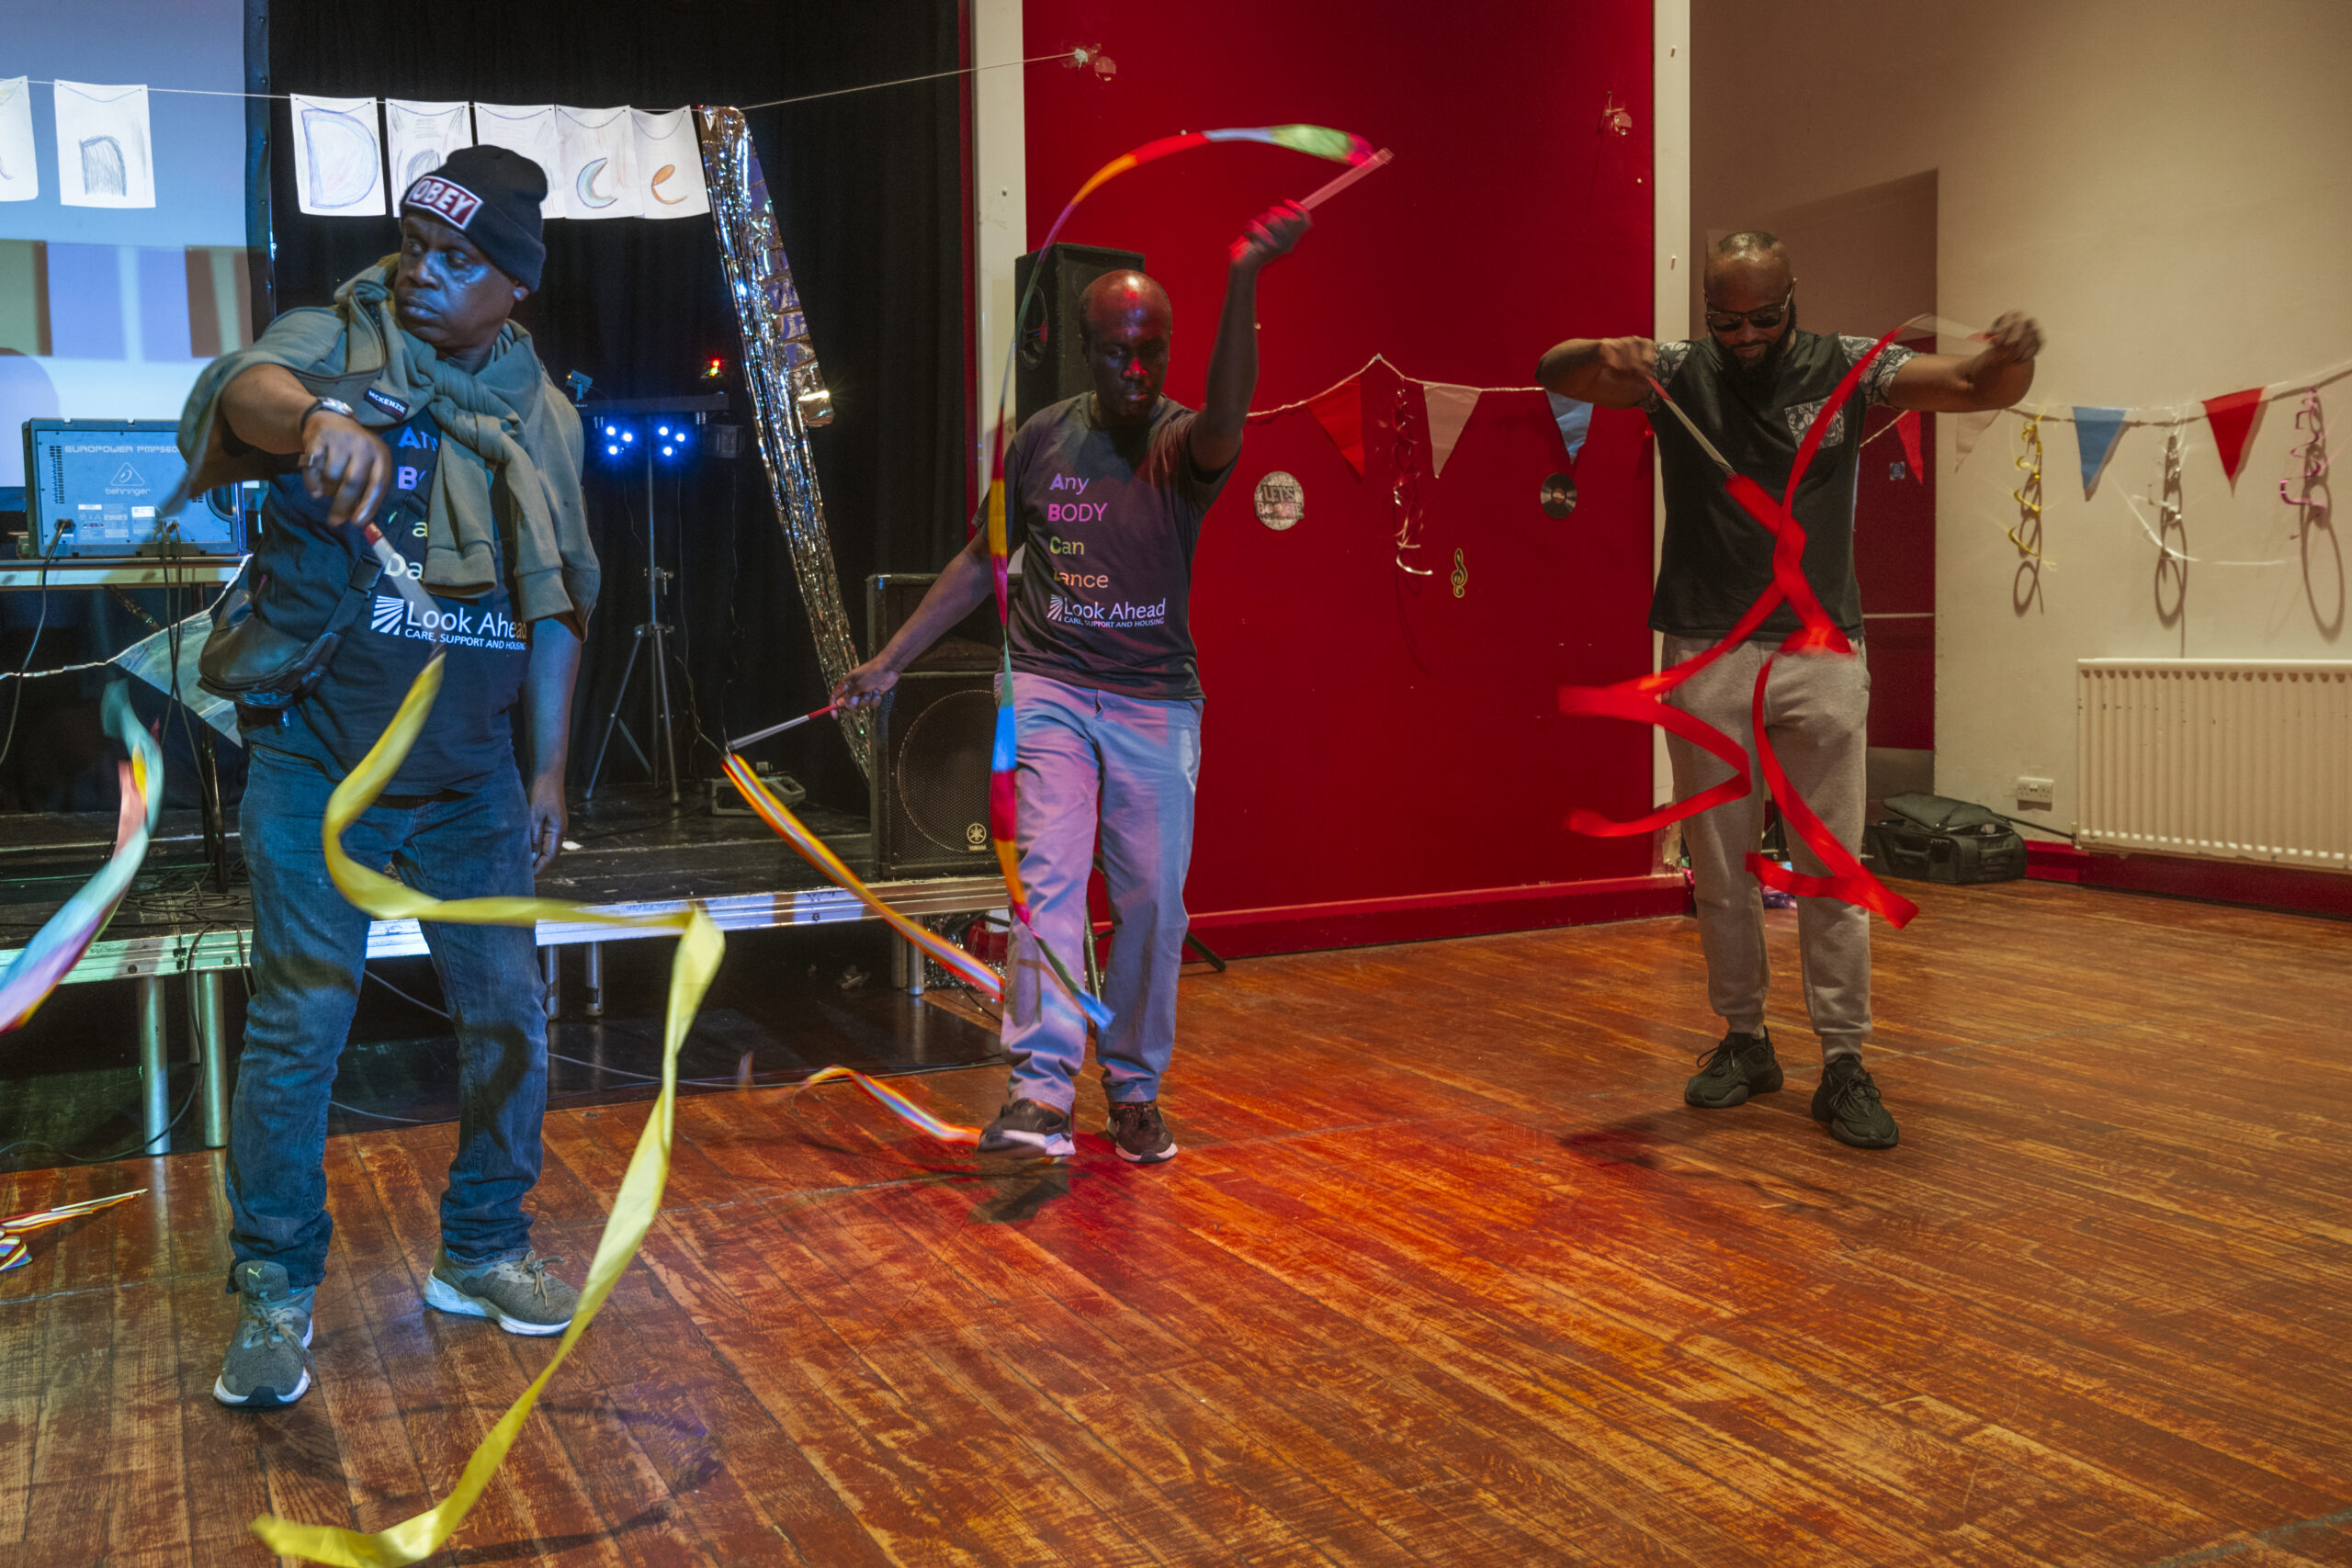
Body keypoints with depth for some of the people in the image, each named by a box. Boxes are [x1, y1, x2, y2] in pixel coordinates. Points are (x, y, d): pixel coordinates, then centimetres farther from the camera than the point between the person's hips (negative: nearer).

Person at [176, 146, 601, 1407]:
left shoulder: (542, 416, 7)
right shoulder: (335, 344, -4)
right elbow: (248, 387, -29)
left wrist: (549, 766, 9)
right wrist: (314, 417, -54)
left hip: (473, 783, 4)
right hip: (318, 771, -4)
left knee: (507, 1014, 7)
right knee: (298, 1026, -3)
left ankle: (482, 1253, 25)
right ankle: (274, 1294, 13)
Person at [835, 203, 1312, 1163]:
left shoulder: (1182, 443, -4)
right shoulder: (1041, 440, 4)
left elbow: (1225, 420, -31)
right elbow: (981, 562, 14)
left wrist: (1244, 282, -44)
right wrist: (890, 661, 13)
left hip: (1156, 699, 0)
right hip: (1048, 686, 1)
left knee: (1153, 901, 3)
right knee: (1048, 876, -13)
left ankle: (1133, 1092, 19)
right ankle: (1039, 1089, -16)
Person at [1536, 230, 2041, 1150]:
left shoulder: (1846, 370, 2)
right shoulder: (1678, 373, 3)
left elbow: (1981, 388, -3)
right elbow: (1553, 372, -7)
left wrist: (2015, 354, -28)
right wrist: (1605, 354, -31)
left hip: (1822, 653, -1)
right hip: (1706, 657, 1)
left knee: (1831, 867, 1)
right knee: (1720, 866, 10)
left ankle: (1844, 1063, 8)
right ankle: (1743, 1040, 24)